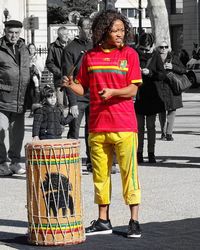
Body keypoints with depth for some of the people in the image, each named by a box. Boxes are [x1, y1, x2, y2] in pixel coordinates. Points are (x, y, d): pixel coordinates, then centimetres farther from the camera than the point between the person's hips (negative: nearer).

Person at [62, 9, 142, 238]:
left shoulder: (129, 54, 1)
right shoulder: (90, 56, 8)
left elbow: (132, 90, -4)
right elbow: (83, 89, 11)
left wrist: (113, 92, -22)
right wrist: (71, 85, -10)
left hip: (124, 125, -3)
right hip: (97, 125, 3)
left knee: (129, 172, -4)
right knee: (100, 174, 9)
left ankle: (134, 221, 3)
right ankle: (103, 221, 19)